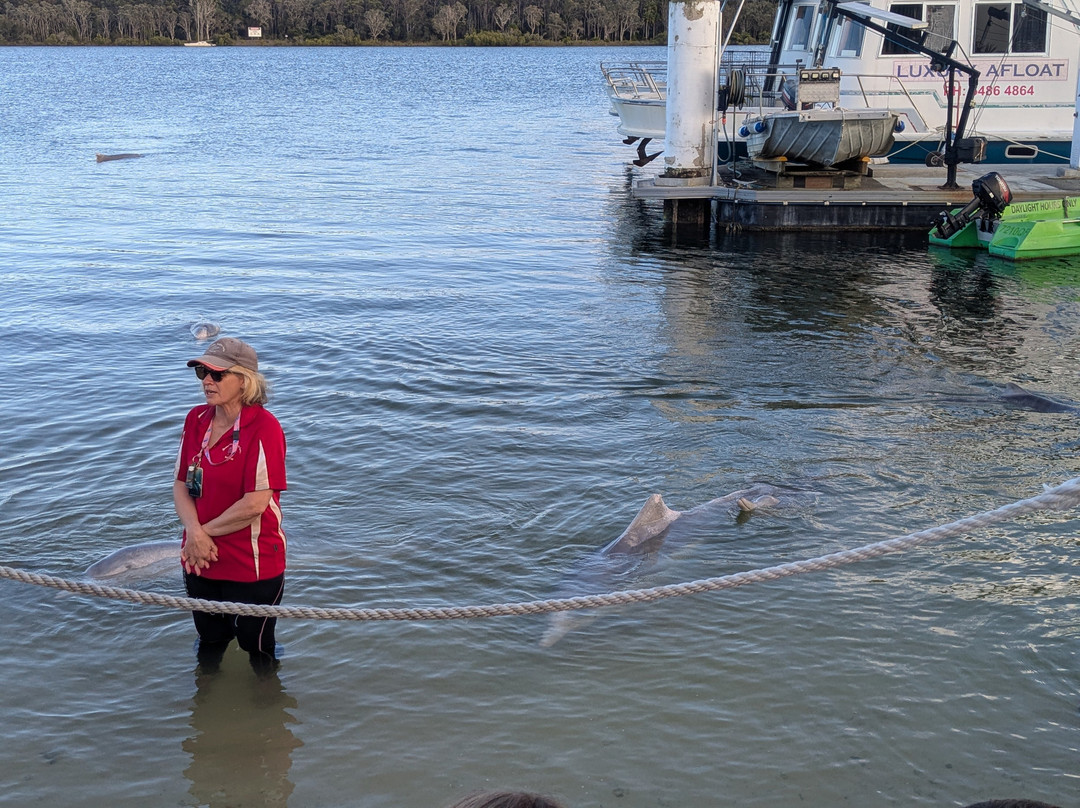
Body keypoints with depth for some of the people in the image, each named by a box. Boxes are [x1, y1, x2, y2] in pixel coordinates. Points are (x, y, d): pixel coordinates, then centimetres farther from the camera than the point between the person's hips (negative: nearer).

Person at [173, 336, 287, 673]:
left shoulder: (264, 427, -19)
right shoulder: (196, 419, 2)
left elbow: (255, 503, -22)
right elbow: (181, 484, 4)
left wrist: (205, 531, -12)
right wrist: (195, 533, -14)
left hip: (252, 566, -6)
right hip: (201, 560, 6)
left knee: (257, 648, 12)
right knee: (209, 650, 23)